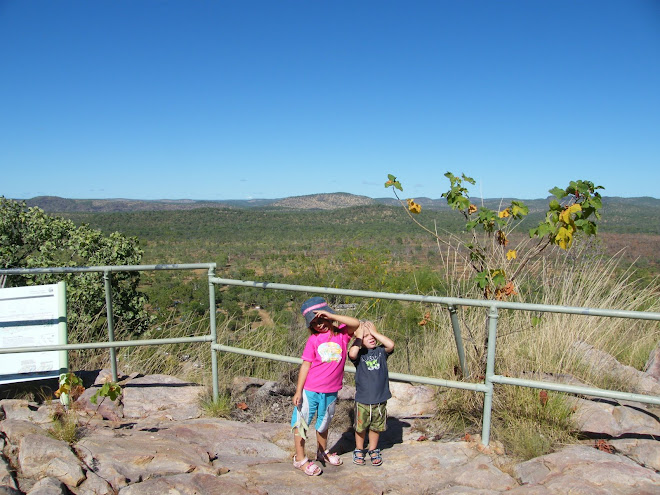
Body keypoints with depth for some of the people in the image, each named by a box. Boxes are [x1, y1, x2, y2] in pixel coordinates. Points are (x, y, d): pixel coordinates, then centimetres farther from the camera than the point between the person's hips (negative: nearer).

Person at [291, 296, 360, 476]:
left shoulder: (342, 333, -6)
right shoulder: (313, 339, -9)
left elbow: (356, 323, -26)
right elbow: (306, 365, -8)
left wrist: (331, 315, -28)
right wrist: (298, 391, -8)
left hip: (331, 392, 2)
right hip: (310, 390, -2)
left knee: (323, 424, 23)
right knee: (301, 423, 7)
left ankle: (322, 452, 45)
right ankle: (300, 459, 25)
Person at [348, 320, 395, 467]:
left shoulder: (381, 351, 0)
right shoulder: (359, 353, -6)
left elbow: (391, 345, -19)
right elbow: (352, 354, -29)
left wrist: (375, 332, -14)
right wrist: (359, 337, -18)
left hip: (380, 399, 2)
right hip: (362, 399, -2)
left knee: (376, 427, 17)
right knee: (361, 427, 13)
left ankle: (373, 450, 38)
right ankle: (359, 450, 35)